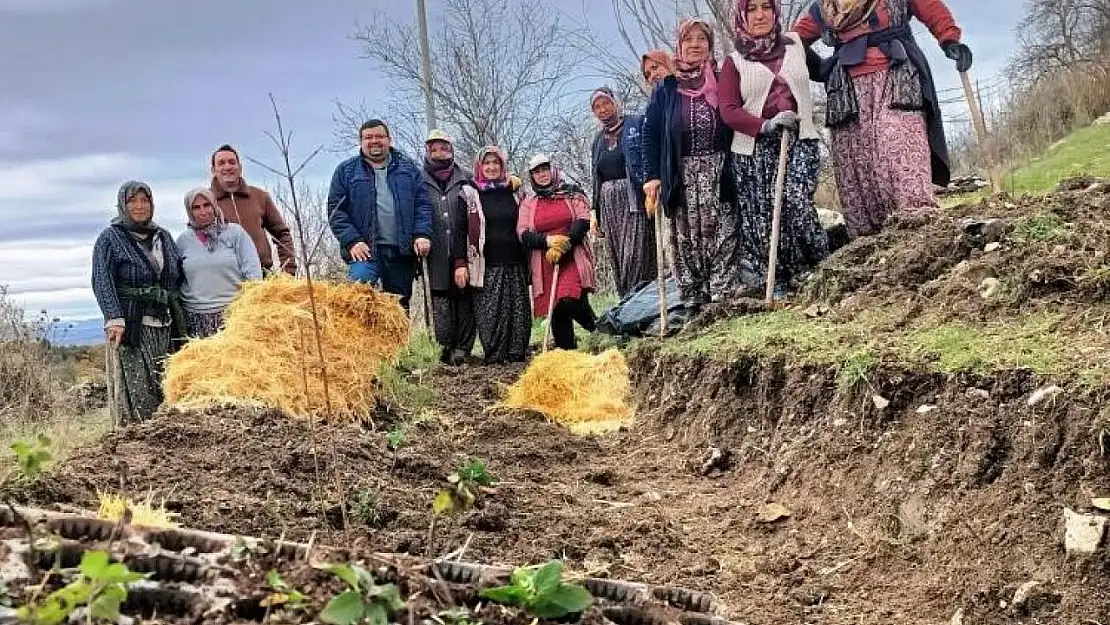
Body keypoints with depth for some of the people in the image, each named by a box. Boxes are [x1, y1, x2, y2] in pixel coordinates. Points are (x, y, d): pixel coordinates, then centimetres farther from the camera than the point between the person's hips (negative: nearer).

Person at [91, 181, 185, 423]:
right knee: (139, 392, -12)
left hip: (166, 325, 5)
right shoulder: (110, 238, 5)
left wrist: (180, 321, 13)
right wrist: (114, 319, -19)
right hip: (132, 325, -5)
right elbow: (102, 282, -5)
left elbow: (180, 277, 21)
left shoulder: (163, 236, 19)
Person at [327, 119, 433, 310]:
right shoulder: (346, 171, 8)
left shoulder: (408, 168, 14)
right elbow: (336, 210, 2)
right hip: (364, 249, -2)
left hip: (403, 251, 2)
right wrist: (352, 240, -11)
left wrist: (422, 234, -7)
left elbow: (422, 203, 8)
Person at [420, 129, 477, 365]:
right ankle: (447, 346, 6)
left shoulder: (466, 180, 12)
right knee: (442, 302, -1)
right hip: (437, 255, 0)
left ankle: (463, 347, 5)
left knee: (466, 299, 0)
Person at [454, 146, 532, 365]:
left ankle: (517, 355, 7)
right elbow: (459, 230, 3)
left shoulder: (514, 191, 14)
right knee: (490, 314, -8)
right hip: (487, 266, -3)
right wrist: (460, 263, -7)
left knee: (519, 312, 0)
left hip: (515, 264, 3)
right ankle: (493, 357, -3)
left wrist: (527, 260, 11)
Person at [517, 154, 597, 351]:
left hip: (573, 258, -3)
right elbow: (523, 234, 4)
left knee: (569, 301, -24)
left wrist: (563, 245, -15)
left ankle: (596, 327, 5)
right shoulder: (528, 203, 14)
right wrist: (547, 241, -15)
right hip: (544, 263, 3)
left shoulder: (572, 193, 9)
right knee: (555, 311, 1)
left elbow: (583, 221, -3)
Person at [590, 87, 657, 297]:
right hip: (608, 203, 6)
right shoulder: (598, 140, 19)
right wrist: (595, 214, 16)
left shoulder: (636, 124, 2)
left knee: (635, 253, -14)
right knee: (617, 259, 3)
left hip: (634, 199, -6)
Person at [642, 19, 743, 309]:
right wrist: (651, 176, -3)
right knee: (687, 239, -1)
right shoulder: (666, 88, 9)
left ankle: (726, 299, -7)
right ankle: (694, 305, 4)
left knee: (724, 234, -7)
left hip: (720, 171, 0)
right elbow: (650, 132, 7)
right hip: (682, 174, 0)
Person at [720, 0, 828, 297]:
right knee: (761, 219, -4)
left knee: (795, 198, -24)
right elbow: (728, 110, -2)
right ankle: (777, 287, 8)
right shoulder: (734, 62, 8)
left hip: (799, 140, 0)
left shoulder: (795, 44, 14)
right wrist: (766, 125, -16)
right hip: (753, 148, 0)